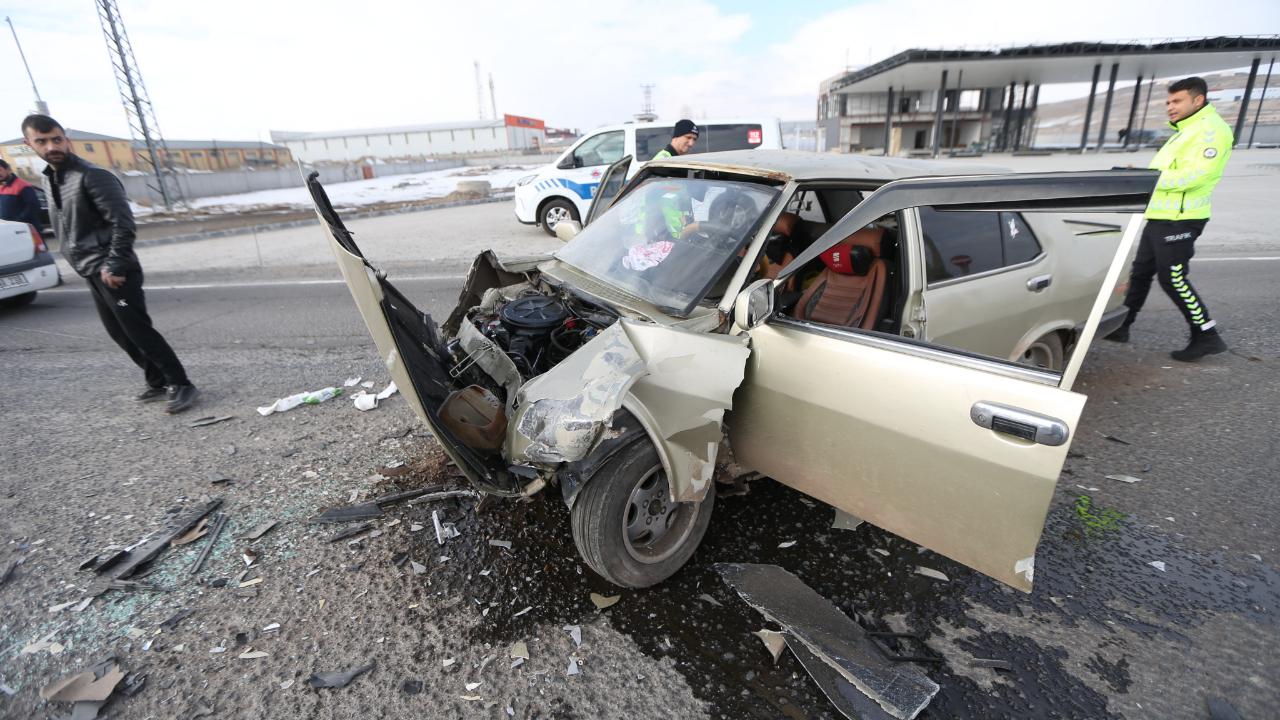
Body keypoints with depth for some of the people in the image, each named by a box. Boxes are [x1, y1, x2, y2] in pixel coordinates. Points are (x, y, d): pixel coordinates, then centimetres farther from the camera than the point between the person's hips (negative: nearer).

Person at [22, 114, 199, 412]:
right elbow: (64, 229, 20)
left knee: (138, 330, -10)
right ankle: (158, 382, 19)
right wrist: (85, 264, 13)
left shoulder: (92, 176, -12)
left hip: (114, 271, -9)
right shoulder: (49, 179, 14)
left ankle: (181, 385, -6)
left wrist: (114, 265, -21)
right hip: (92, 273, 9)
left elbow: (123, 222, -19)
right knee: (119, 332, 11)